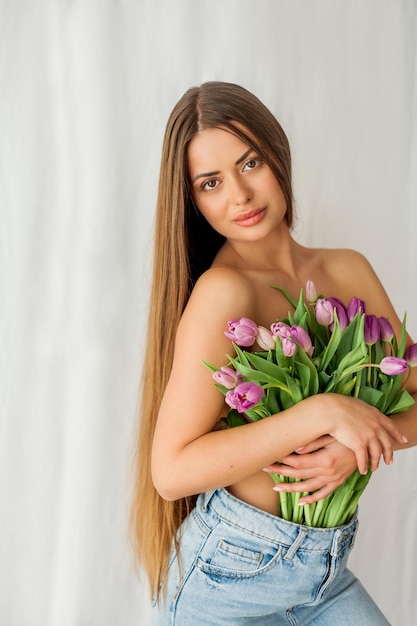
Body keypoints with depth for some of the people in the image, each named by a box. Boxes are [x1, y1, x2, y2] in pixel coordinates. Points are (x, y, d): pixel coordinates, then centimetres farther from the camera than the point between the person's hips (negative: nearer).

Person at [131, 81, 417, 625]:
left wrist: (356, 448, -18)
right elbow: (171, 470, -23)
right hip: (230, 578, -5)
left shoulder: (348, 270, -1)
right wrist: (322, 413, -26)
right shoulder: (223, 290, -19)